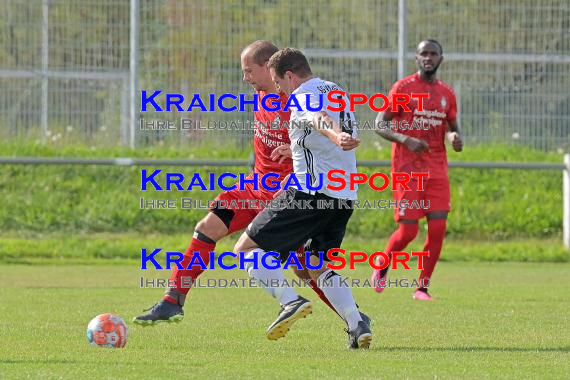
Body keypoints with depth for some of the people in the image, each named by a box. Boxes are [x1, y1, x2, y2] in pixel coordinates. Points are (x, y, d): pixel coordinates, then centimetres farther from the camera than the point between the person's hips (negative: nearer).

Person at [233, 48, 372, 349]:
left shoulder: (303, 97, -8)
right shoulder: (335, 91, 19)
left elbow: (321, 119, -32)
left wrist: (337, 137, -52)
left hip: (311, 193, -9)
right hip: (345, 197, 9)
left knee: (247, 247, -1)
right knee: (319, 267, 19)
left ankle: (290, 301, -20)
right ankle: (357, 323, -3)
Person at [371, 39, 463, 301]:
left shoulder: (446, 93, 11)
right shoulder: (403, 87, -4)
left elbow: (452, 127, 22)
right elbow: (380, 125, -5)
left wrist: (456, 137, -3)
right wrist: (406, 140, -22)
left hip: (437, 169, 4)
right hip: (407, 169, -4)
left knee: (438, 228, -6)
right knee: (408, 230, -7)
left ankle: (423, 287, 4)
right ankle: (382, 264, 22)